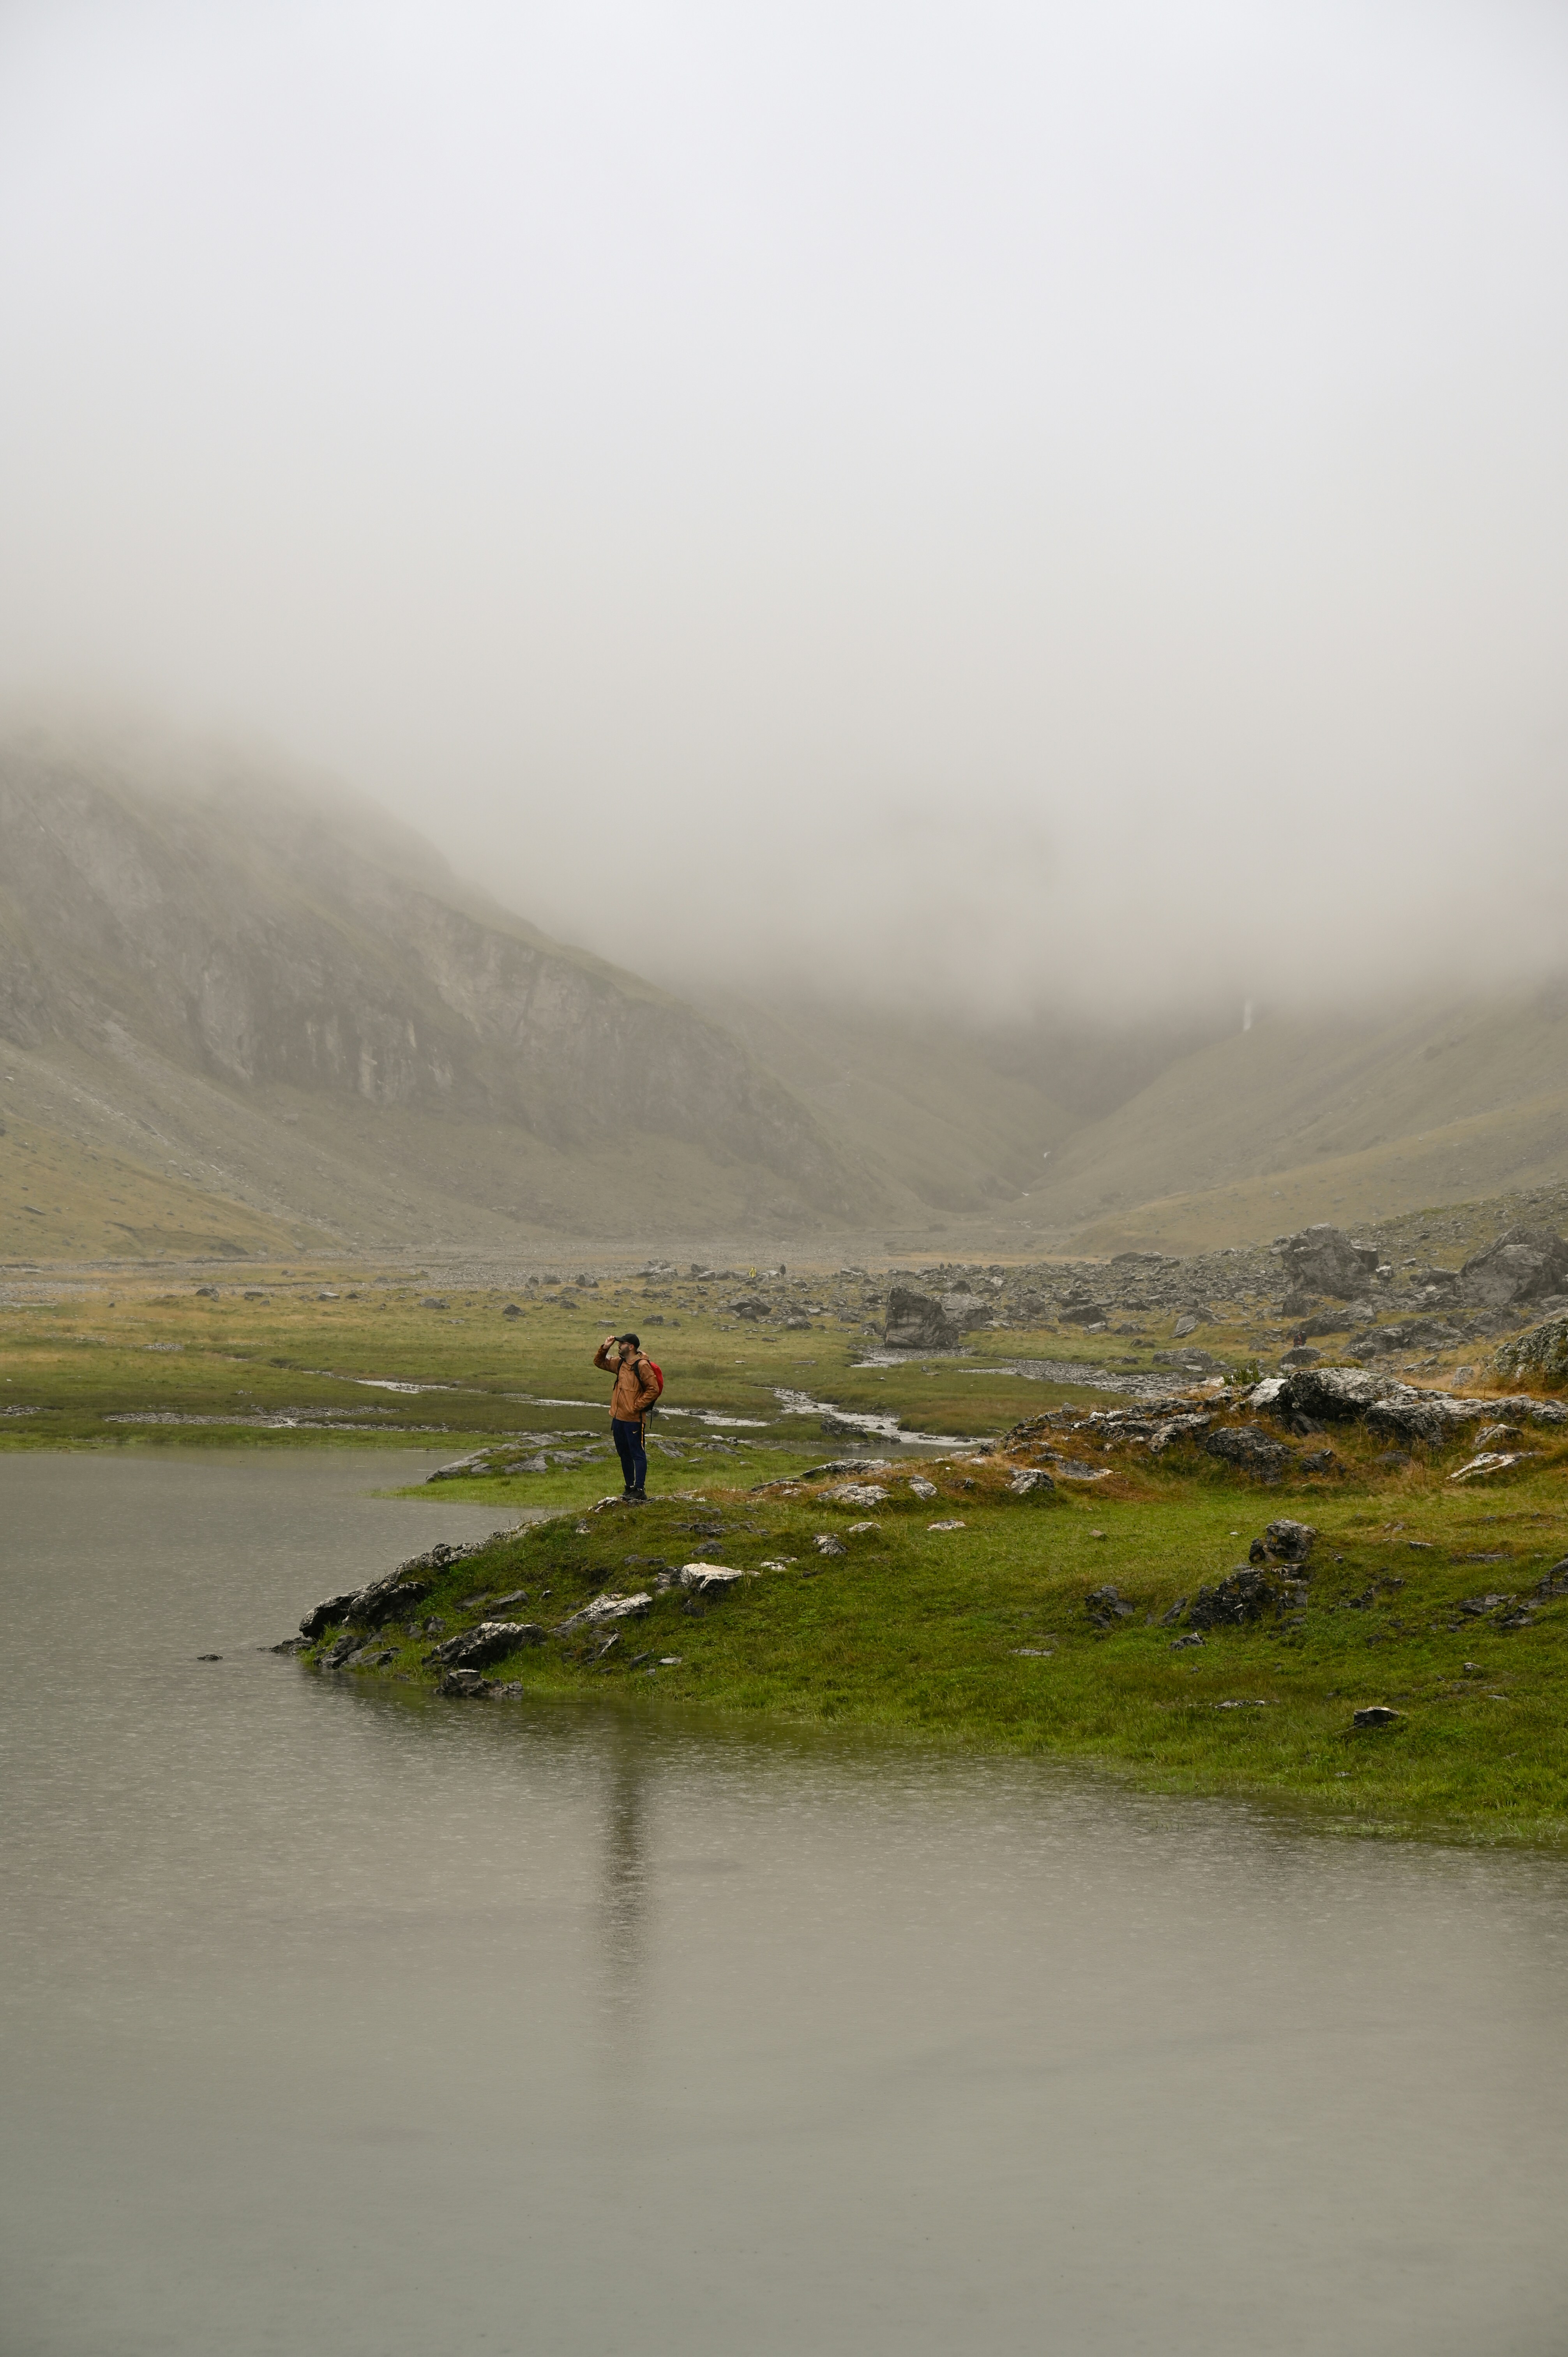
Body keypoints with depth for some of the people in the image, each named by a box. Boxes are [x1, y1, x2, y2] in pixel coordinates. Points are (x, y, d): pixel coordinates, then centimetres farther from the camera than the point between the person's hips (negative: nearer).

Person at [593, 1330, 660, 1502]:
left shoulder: (642, 1366, -13)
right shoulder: (620, 1363, 11)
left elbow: (654, 1390, -15)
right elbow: (599, 1362, 25)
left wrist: (636, 1406, -16)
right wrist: (605, 1347, 8)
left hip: (633, 1419, -9)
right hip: (618, 1417, 9)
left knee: (638, 1454, -7)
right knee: (624, 1454, 15)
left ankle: (640, 1491, -9)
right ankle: (630, 1488, 23)